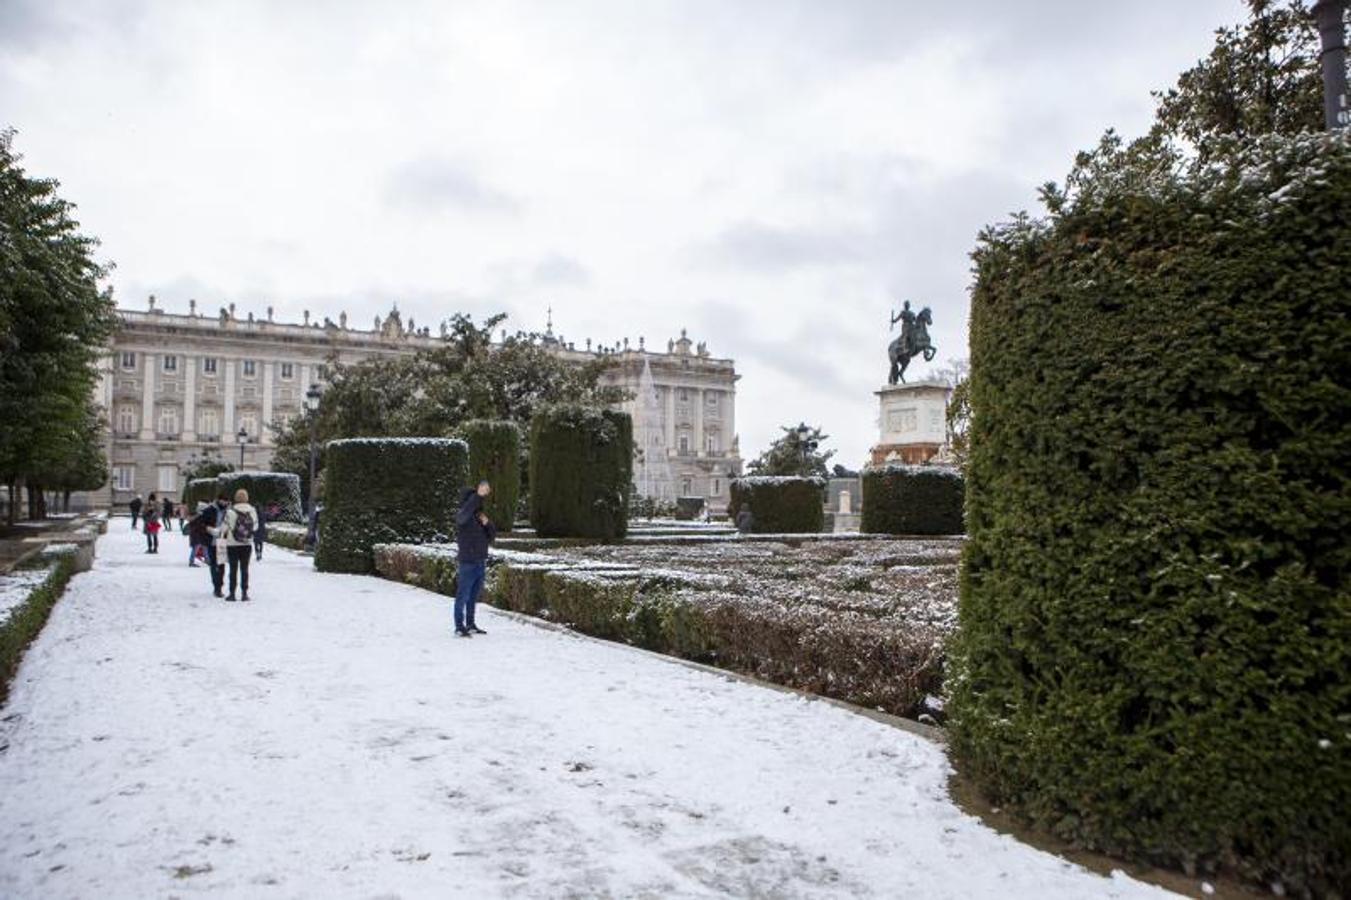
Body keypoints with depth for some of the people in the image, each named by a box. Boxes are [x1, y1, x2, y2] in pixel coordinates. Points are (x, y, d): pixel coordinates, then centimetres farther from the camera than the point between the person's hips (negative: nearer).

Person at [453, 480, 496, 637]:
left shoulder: (481, 516, 12)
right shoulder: (462, 516, -9)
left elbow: (492, 537, 11)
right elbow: (464, 514, -36)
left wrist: (487, 524, -9)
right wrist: (478, 495, -41)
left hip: (480, 563, 7)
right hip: (467, 564, -7)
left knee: (473, 597, 14)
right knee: (463, 596, -1)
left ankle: (470, 625, 23)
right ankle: (459, 626, 6)